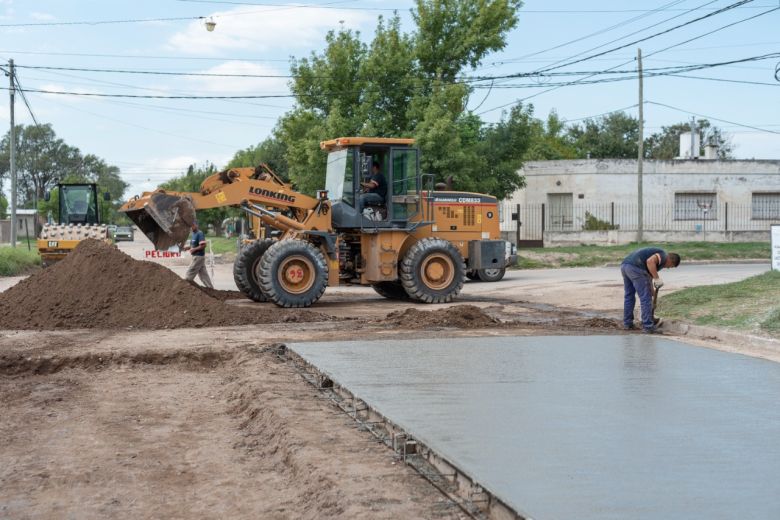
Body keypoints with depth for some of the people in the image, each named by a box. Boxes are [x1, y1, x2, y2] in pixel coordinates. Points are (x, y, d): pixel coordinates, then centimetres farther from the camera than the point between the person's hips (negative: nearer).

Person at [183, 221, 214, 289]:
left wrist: (194, 249, -21)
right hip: (196, 256, 10)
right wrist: (188, 247, 5)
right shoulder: (193, 234, 14)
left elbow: (203, 245, -22)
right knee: (203, 274, 11)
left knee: (190, 273, -5)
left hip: (198, 257, -10)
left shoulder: (200, 234, -15)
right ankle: (210, 287, 13)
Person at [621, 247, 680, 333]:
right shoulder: (663, 255, 6)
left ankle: (627, 323, 31)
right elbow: (650, 261, -16)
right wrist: (657, 278, -10)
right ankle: (648, 326, 4)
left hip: (624, 265, 9)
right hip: (635, 268, -9)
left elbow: (649, 277, 39)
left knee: (629, 296, 23)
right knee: (645, 298, 1)